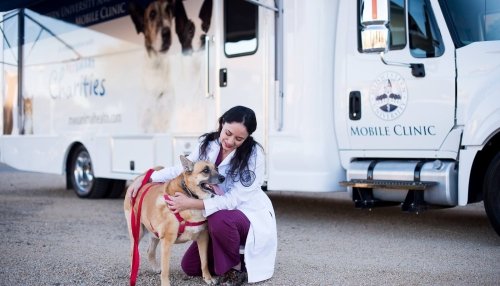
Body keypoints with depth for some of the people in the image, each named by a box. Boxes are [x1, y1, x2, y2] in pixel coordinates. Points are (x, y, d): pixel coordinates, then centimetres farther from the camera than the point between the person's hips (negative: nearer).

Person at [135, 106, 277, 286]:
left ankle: (236, 268, -11)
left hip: (251, 217, -6)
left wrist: (191, 204, -35)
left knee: (219, 219, -37)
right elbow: (183, 169, 6)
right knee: (190, 266, 3)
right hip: (220, 214, 6)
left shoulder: (253, 154, -24)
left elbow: (233, 199, -29)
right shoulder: (209, 144, -7)